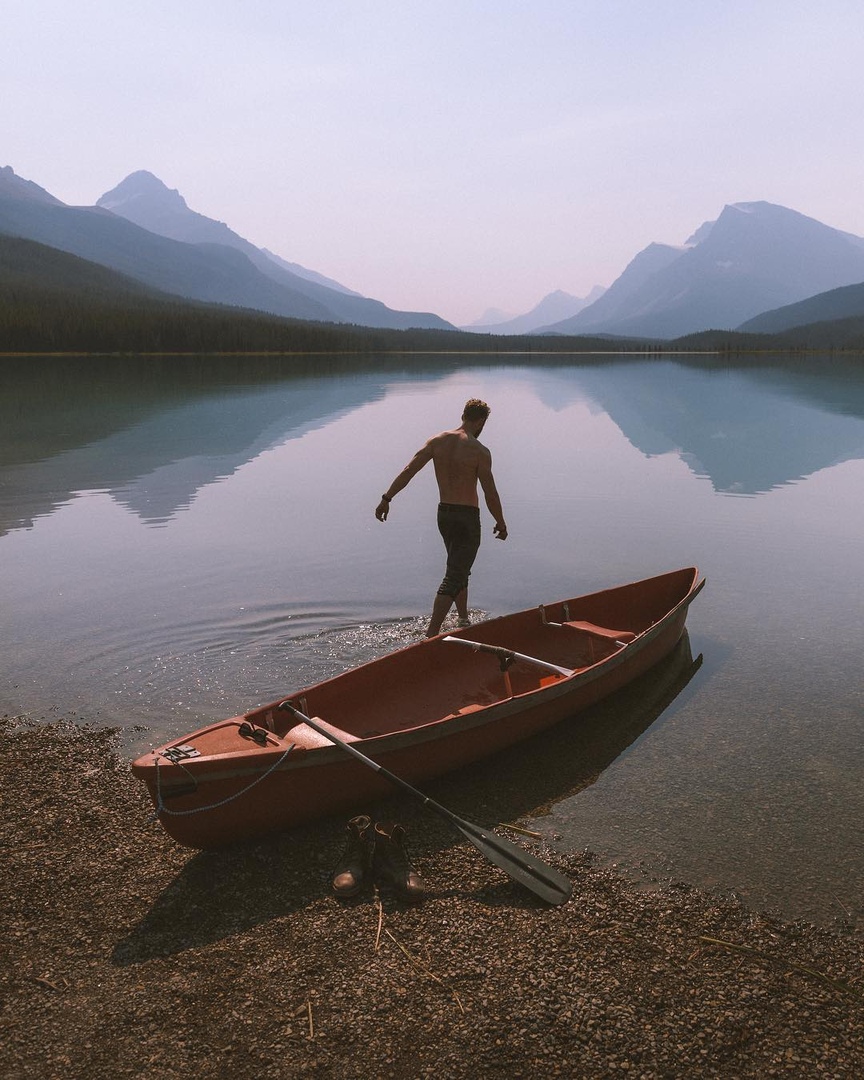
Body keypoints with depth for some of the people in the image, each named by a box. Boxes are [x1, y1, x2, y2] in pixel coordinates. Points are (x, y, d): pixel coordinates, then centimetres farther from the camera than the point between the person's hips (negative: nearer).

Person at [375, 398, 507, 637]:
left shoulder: (437, 441, 0)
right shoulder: (480, 451, -14)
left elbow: (408, 471, -6)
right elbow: (490, 494, -11)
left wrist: (386, 498, -4)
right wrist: (501, 523, 3)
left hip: (443, 513, 6)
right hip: (467, 518, -6)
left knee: (459, 569, 25)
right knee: (454, 577, -4)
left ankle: (464, 620, 36)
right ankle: (431, 634, -10)